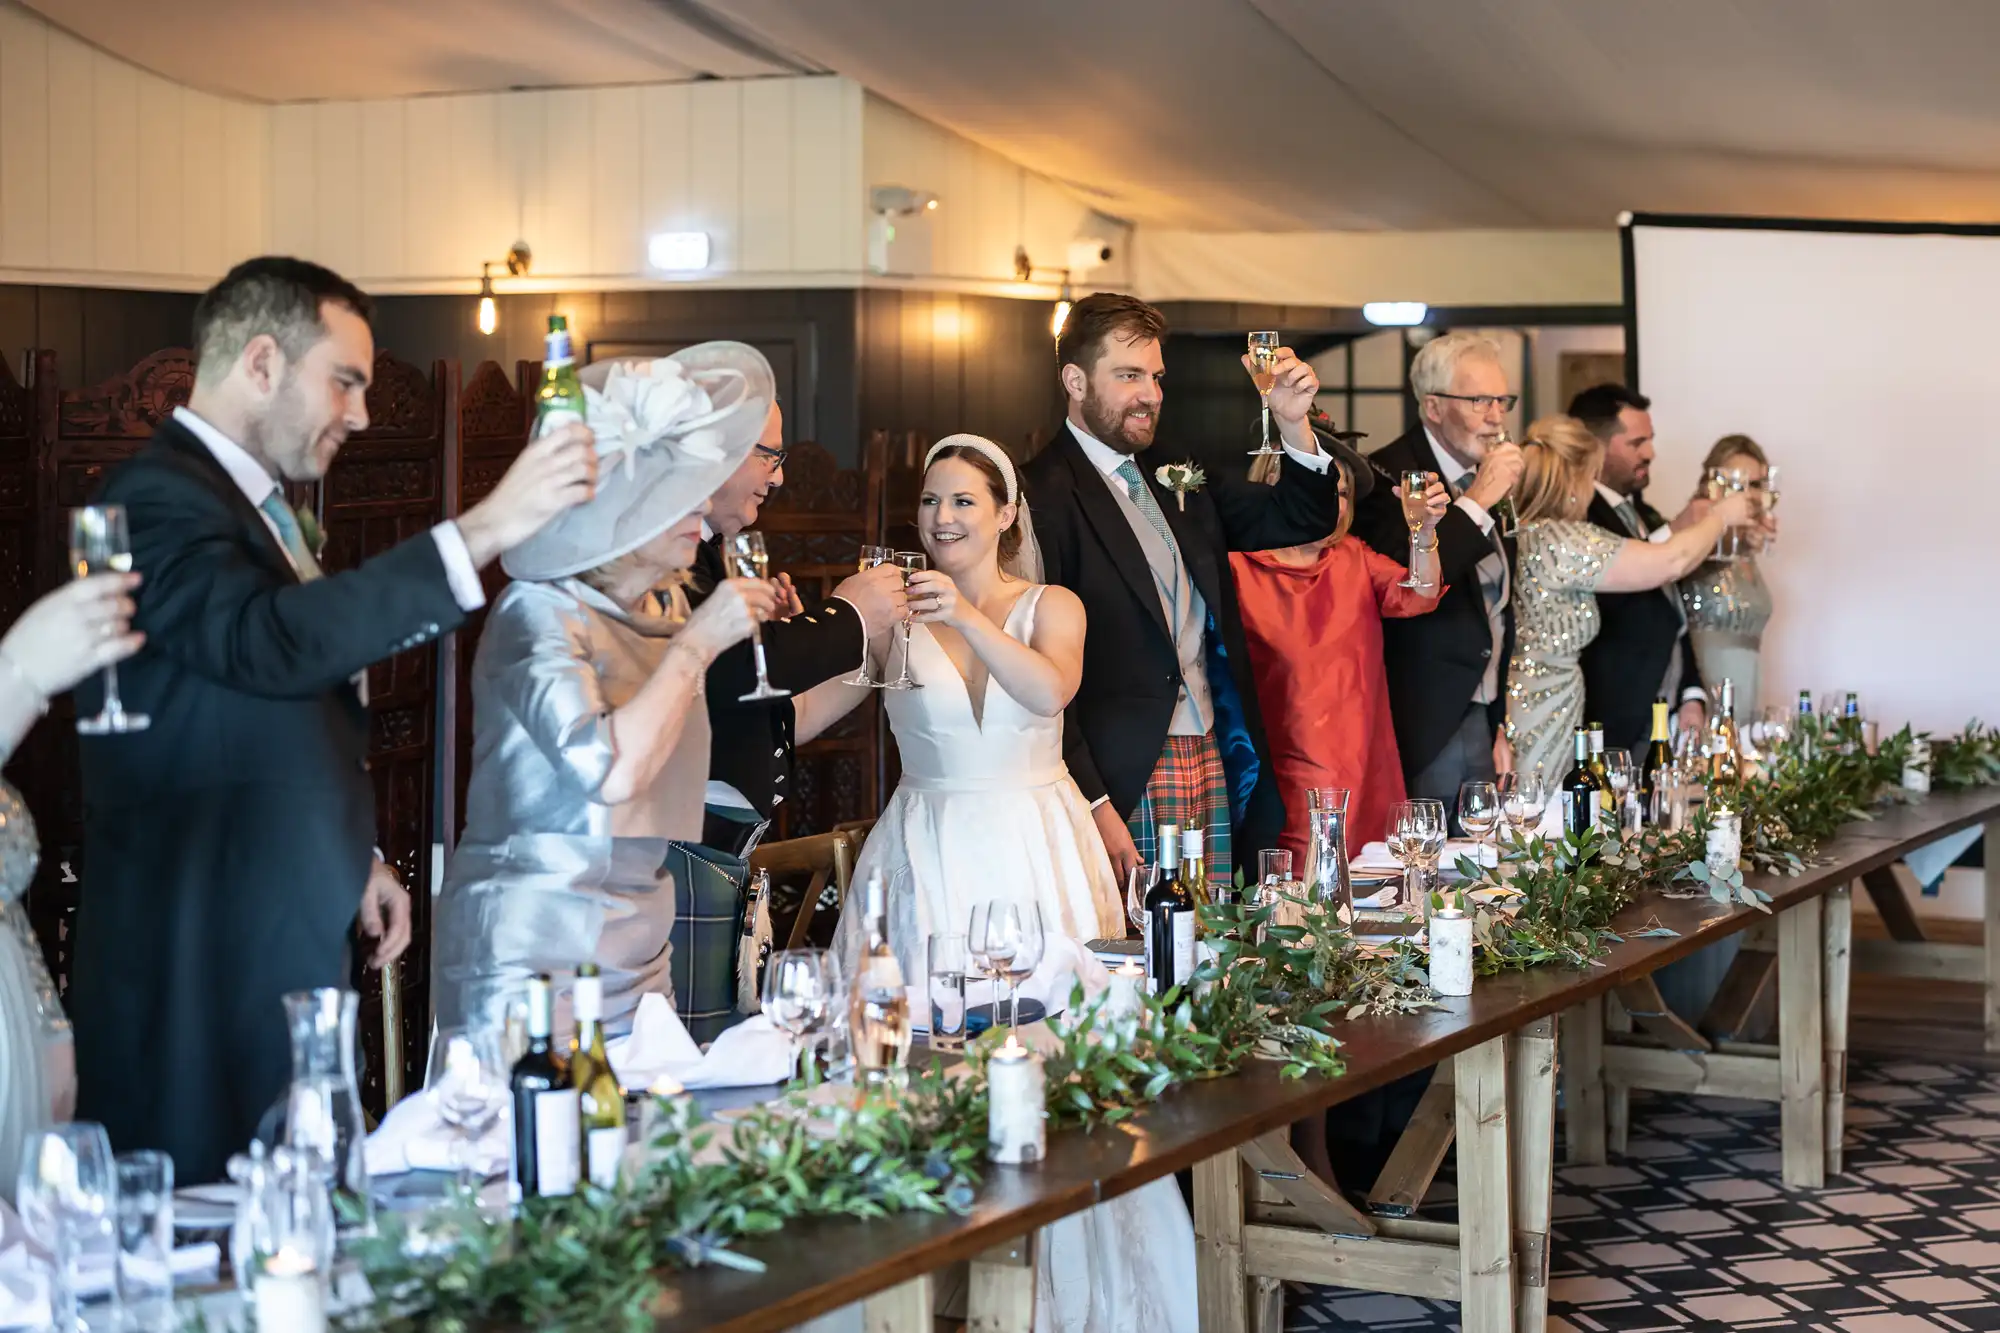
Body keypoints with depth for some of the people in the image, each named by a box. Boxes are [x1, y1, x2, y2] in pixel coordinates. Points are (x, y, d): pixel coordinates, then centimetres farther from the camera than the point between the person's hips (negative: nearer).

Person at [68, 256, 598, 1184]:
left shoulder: (254, 503, 19)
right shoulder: (157, 499, -14)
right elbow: (268, 641, -32)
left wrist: (350, 859, 17)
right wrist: (482, 532, -34)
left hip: (285, 936, 10)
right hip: (202, 961, -10)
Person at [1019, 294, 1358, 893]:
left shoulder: (1178, 486, 15)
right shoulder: (1044, 495, -9)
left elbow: (1304, 520, 19)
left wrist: (1293, 422, 0)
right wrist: (1093, 806, -18)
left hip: (1214, 769, 7)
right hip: (1125, 786, -7)